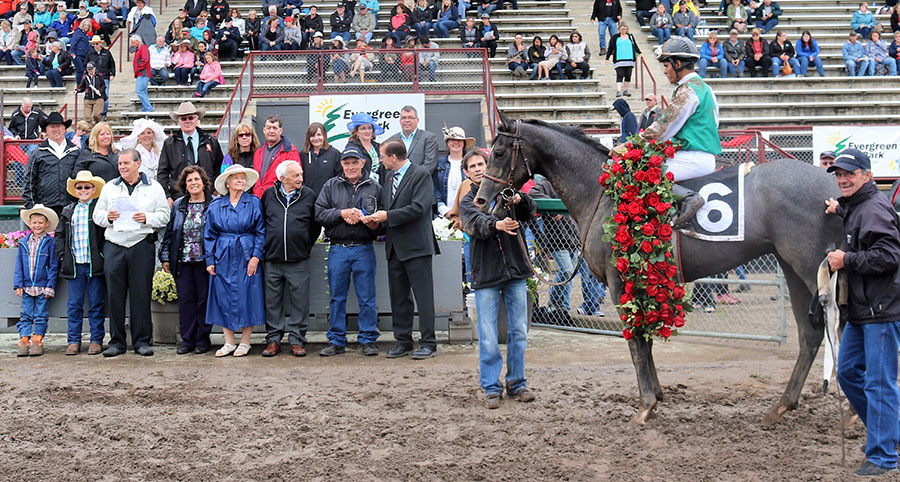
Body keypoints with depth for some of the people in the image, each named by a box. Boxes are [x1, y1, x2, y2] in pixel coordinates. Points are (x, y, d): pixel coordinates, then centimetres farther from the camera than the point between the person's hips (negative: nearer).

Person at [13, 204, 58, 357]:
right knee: (26, 315, 3)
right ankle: (24, 341, 3)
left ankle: (37, 342, 7)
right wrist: (18, 285, 2)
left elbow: (53, 266, -3)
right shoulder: (24, 243, 7)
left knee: (41, 316, 3)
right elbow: (19, 265, 10)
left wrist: (50, 286, -8)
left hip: (43, 287, -3)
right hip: (26, 287, 3)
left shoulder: (50, 242, -3)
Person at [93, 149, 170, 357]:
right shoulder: (109, 187, 17)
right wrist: (107, 217, -7)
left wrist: (146, 218, -13)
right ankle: (116, 341, 8)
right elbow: (97, 215, 15)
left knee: (141, 294, -1)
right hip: (114, 246, 2)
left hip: (142, 245, -2)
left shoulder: (154, 188, 9)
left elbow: (164, 216, 4)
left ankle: (142, 341, 7)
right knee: (114, 294, 0)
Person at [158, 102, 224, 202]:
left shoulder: (211, 141, 11)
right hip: (178, 197, 0)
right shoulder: (169, 144, 10)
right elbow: (162, 173, 8)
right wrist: (167, 196, -2)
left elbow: (220, 167, 16)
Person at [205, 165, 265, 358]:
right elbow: (209, 235, 10)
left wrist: (256, 256, -8)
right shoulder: (216, 206, 8)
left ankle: (245, 342, 10)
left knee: (246, 298, -1)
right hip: (223, 258, 2)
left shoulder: (254, 203, 2)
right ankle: (229, 342, 12)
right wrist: (210, 260, 3)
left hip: (246, 257, -2)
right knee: (223, 298, 2)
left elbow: (261, 232, 1)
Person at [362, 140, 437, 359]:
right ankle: (403, 341, 18)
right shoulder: (389, 177, 17)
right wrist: (376, 219, 1)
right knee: (398, 297, 11)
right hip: (395, 246, 8)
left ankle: (428, 342, 1)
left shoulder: (421, 174, -9)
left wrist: (388, 216, -15)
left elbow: (418, 208, -18)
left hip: (416, 245, -8)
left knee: (423, 295, -4)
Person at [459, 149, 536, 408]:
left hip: (515, 271, 2)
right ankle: (491, 388, 7)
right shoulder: (468, 202, 8)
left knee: (519, 332, 6)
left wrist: (520, 200, -27)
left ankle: (517, 383, 18)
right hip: (486, 274, -2)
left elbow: (529, 211, -4)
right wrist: (497, 225, -36)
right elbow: (477, 224, -14)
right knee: (488, 336, -3)